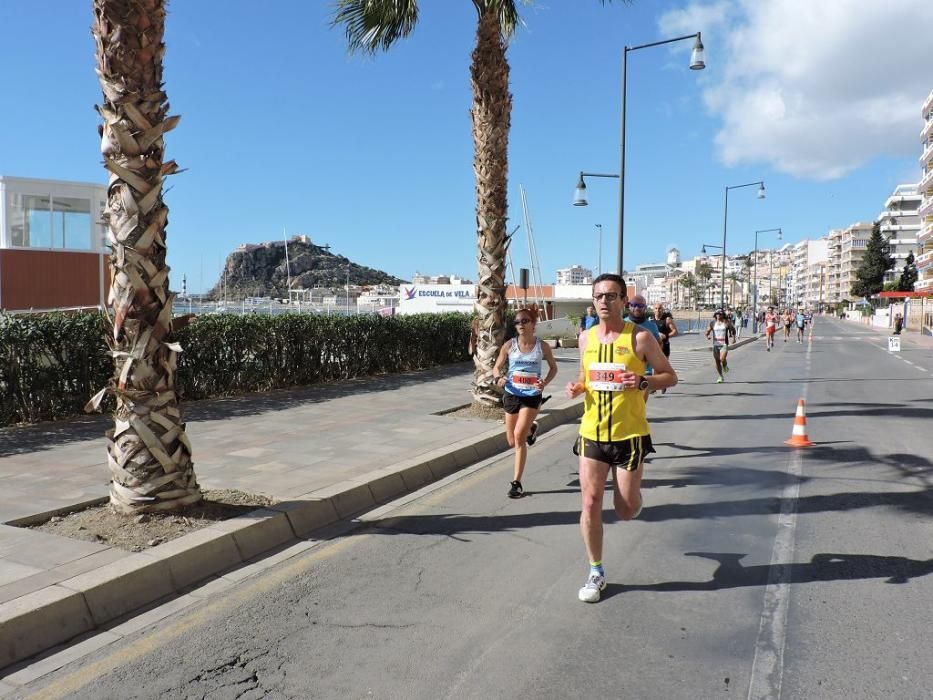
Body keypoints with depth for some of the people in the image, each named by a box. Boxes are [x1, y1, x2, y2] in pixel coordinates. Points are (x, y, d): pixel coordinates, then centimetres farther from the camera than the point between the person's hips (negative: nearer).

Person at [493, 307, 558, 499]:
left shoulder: (542, 346, -6)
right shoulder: (509, 345, -4)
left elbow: (553, 367, 9)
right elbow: (496, 367, 4)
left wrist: (545, 382, -11)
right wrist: (498, 378, -20)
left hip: (532, 396, -3)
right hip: (511, 395, 3)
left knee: (519, 437, -16)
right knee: (512, 441, 13)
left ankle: (516, 482, -4)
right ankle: (530, 429, 51)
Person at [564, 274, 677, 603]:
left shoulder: (639, 337, -8)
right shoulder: (587, 337, 6)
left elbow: (670, 376, -2)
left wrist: (642, 382, -21)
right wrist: (577, 387, -3)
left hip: (629, 434, -3)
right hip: (592, 433, 3)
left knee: (626, 510, 5)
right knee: (590, 504, -1)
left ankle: (632, 492, 43)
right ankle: (596, 573, 16)